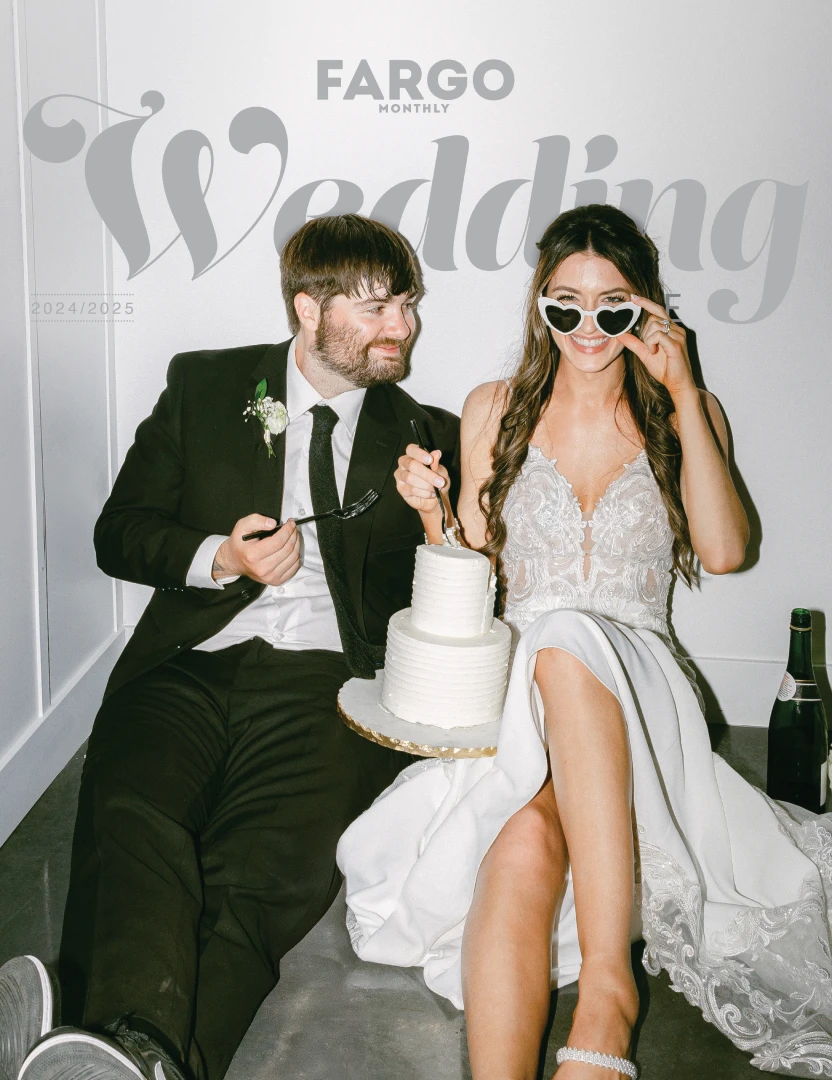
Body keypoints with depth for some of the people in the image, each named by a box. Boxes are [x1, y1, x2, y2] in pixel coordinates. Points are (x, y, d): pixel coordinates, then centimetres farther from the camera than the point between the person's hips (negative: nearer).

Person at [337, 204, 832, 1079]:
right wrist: (433, 514, -6)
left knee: (566, 643, -40)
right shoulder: (495, 411, 13)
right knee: (525, 839, -35)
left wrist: (682, 392, -6)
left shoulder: (687, 413, 11)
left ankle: (607, 981, -40)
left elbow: (724, 551, -6)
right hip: (516, 673, 1)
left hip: (636, 682, -1)